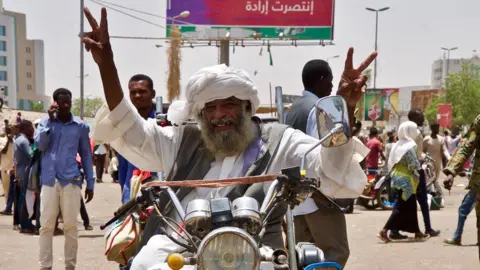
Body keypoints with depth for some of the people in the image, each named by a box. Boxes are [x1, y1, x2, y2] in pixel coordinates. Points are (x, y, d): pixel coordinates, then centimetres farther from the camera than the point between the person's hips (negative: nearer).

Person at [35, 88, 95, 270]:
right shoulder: (46, 122, 9)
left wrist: (90, 183, 6)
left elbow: (86, 155, 8)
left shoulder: (80, 126, 6)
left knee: (71, 226, 3)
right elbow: (40, 145, -6)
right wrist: (50, 120, -10)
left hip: (71, 181, -1)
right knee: (46, 225, 2)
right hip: (49, 181, 1)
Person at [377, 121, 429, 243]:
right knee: (402, 207, -6)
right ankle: (384, 231, -11)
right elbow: (414, 165, -18)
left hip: (397, 177, 9)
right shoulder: (410, 146, -15)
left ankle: (416, 231, 23)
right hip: (406, 179, -9)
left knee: (411, 206, 16)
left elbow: (391, 163, 13)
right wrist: (418, 174, -1)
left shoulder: (397, 145, 11)